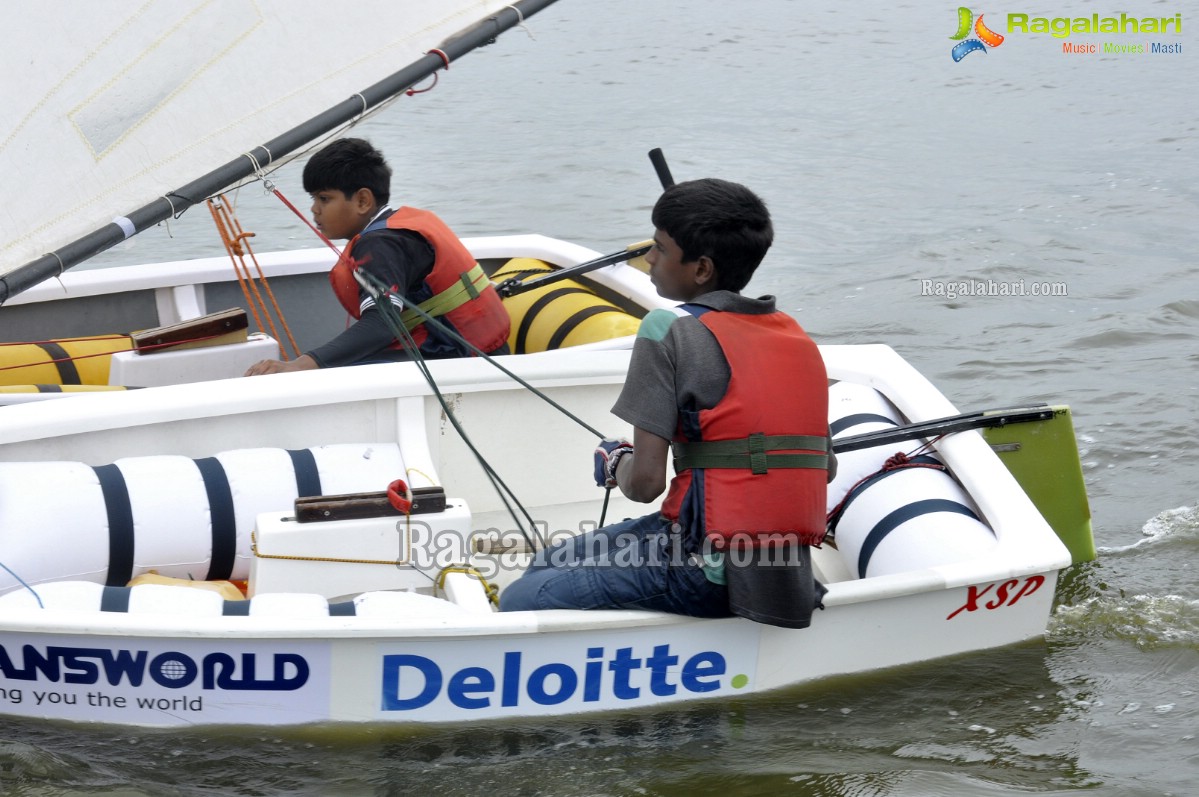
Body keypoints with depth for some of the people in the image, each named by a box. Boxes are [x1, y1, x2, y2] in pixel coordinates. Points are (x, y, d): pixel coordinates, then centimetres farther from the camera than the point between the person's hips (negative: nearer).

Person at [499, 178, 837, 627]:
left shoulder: (669, 330, -10)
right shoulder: (796, 337, 10)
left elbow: (645, 482, -14)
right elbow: (824, 467, 16)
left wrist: (615, 462, 8)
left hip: (706, 568, -8)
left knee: (520, 604, -4)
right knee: (548, 565, 23)